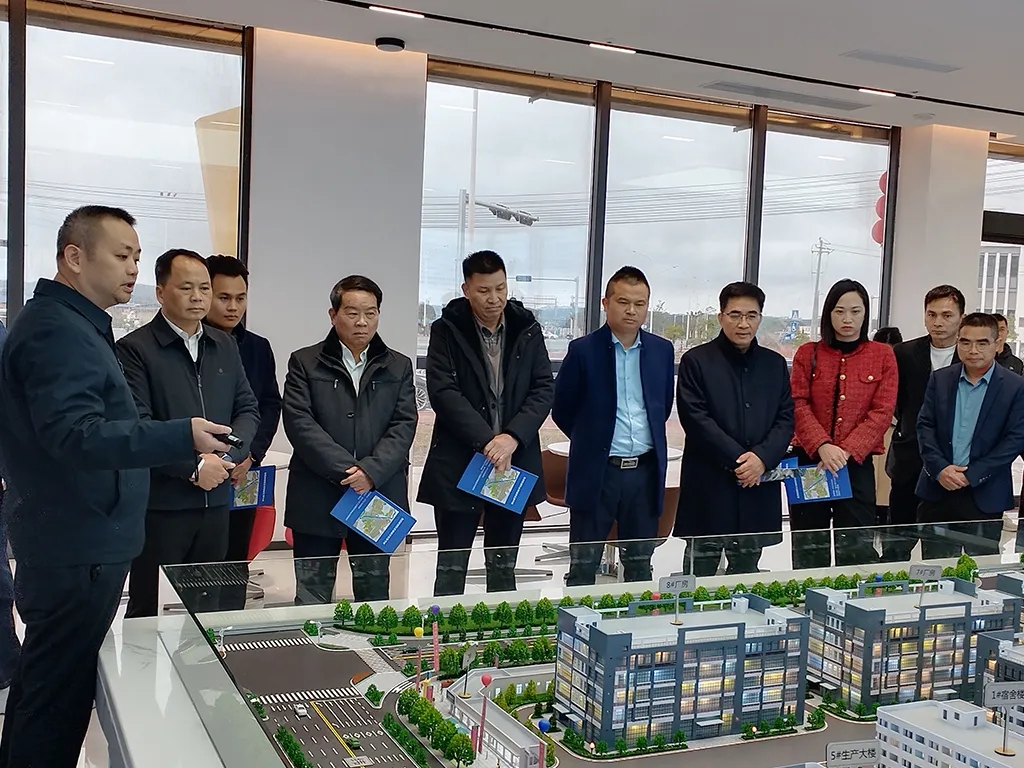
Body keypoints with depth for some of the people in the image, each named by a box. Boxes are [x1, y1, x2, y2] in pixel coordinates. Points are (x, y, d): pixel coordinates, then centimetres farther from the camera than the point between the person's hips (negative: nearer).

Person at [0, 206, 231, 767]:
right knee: (59, 697, -3)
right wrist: (182, 438, -37)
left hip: (68, 544, 11)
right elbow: (75, 434, -29)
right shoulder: (58, 331, -17)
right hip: (78, 550, -11)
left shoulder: (74, 325, 16)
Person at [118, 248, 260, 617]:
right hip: (160, 503, -5)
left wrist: (228, 455, -6)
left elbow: (248, 409, 12)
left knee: (206, 608, 13)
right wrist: (193, 466, -17)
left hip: (216, 500, 6)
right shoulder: (135, 349, -7)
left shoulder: (225, 346, 12)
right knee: (149, 612, 5)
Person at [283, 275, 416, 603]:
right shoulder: (305, 363, 5)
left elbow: (403, 426, 1)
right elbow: (300, 423, -7)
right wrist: (346, 471, -15)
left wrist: (371, 471, -14)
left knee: (374, 596, 11)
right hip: (317, 500, -2)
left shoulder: (398, 367, 11)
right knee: (312, 599, 4)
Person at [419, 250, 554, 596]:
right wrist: (486, 441, -19)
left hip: (515, 461, 3)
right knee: (451, 567, 5)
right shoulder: (447, 330, -3)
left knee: (504, 567, 14)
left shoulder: (527, 329, 5)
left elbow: (544, 389, 0)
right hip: (458, 464, -2)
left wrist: (512, 437, -14)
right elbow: (443, 392, -12)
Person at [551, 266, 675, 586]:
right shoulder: (583, 350, -6)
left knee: (640, 566, 14)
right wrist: (593, 440, 9)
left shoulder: (662, 350, 5)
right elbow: (562, 411, 2)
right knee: (583, 566, 5)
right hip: (596, 472, -3)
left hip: (645, 471, 3)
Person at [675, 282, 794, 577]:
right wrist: (737, 459, -13)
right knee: (700, 574, 2)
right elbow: (696, 419, -9)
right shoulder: (696, 361, -1)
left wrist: (762, 457, -10)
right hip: (708, 486, -4)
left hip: (758, 488, 4)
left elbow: (786, 420, 7)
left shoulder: (775, 364, 13)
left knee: (746, 574, 11)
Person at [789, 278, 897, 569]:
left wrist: (846, 451, -15)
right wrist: (822, 446, -18)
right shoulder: (808, 353, 6)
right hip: (809, 460, 1)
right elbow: (799, 404, -2)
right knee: (807, 548, 6)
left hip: (857, 464, -1)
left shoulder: (882, 355, 4)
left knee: (858, 547, 0)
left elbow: (882, 412, -3)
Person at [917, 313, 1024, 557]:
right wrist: (940, 468, -12)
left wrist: (971, 475, -14)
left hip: (985, 496, -2)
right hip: (937, 490, 2)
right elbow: (925, 426, 3)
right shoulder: (940, 379, 6)